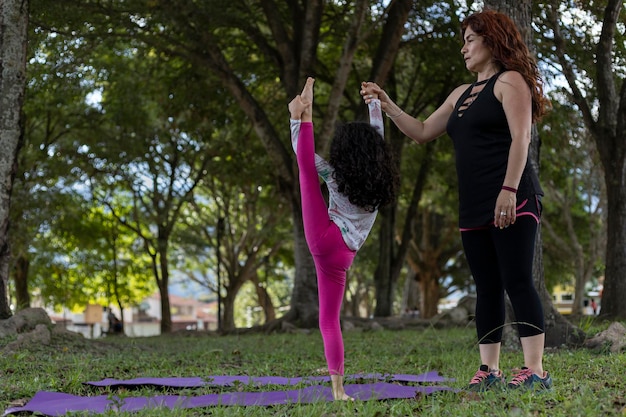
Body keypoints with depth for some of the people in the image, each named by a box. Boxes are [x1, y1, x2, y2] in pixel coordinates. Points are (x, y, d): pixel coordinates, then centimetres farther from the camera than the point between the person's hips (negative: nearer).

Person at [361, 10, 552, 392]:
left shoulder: (509, 81, 0)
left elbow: (520, 138, -11)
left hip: (511, 201, -8)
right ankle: (489, 371, 7)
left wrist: (509, 189, -22)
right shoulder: (462, 95, 23)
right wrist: (387, 105, 18)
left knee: (517, 282, -12)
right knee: (487, 289, 6)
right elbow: (422, 132, 28)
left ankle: (535, 371, -13)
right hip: (475, 208, 8)